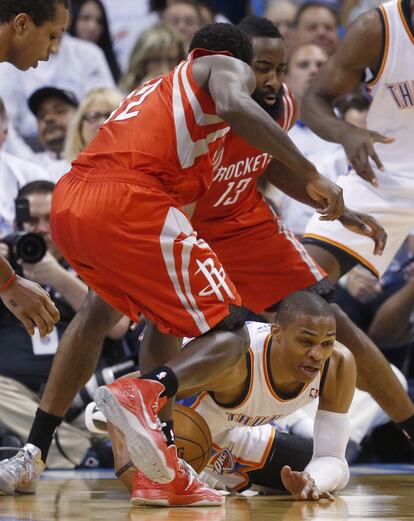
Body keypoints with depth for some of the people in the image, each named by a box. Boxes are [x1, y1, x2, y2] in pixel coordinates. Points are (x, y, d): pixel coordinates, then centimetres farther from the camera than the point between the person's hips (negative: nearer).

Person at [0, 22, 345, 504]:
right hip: (129, 204, -7)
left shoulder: (153, 89, 37)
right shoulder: (231, 68, 16)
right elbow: (233, 106, -8)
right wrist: (312, 175, -10)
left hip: (66, 203, 7)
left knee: (101, 307, 36)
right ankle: (146, 392, -32)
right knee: (228, 336, 0)